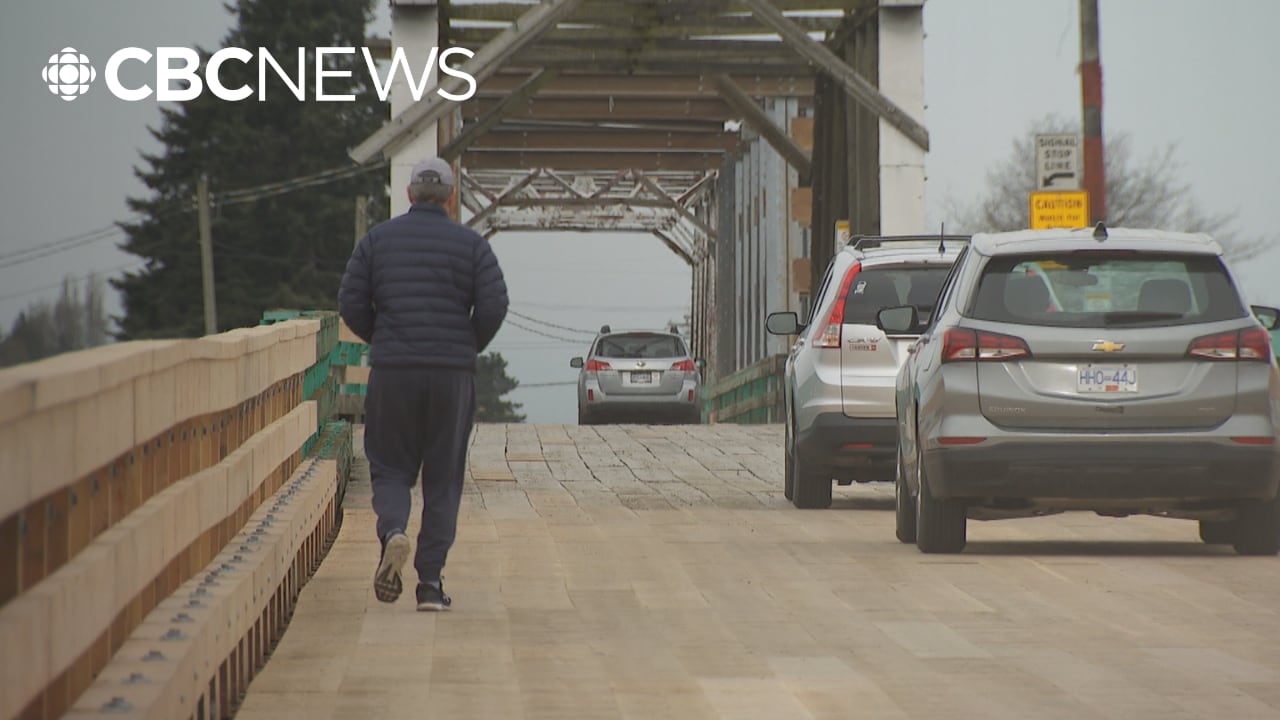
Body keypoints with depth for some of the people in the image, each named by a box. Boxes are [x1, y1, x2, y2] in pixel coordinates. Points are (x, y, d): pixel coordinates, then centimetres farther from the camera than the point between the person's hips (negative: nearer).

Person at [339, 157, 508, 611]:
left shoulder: (377, 240, 6)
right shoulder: (471, 245, 2)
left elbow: (351, 304, 1)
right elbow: (494, 305, -8)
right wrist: (470, 348, 9)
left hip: (391, 371, 0)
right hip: (453, 374, 0)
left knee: (390, 467, 11)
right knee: (443, 479, 8)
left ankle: (393, 531, -20)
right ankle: (430, 582, 3)